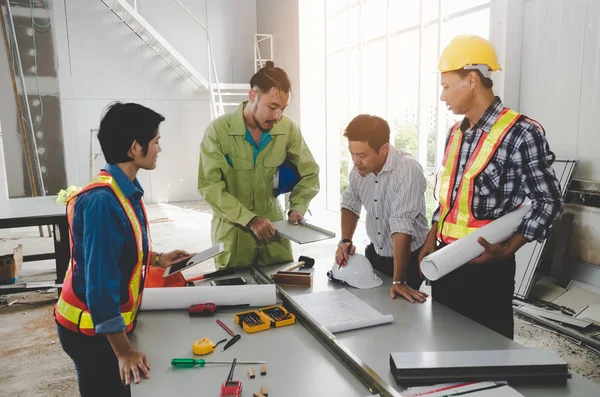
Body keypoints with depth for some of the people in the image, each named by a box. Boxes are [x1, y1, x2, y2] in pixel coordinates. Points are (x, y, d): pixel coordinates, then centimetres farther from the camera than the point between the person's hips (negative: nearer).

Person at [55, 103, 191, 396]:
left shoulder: (126, 190, 0)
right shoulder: (103, 201, -29)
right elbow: (100, 282, -29)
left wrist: (157, 259, 6)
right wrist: (123, 351, -25)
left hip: (115, 321, 8)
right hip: (92, 330, -8)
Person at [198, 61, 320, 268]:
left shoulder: (288, 128, -8)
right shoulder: (218, 130, -14)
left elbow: (309, 174, 4)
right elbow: (209, 186, -16)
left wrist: (297, 207, -12)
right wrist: (250, 219, -23)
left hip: (273, 225, 3)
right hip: (232, 230, -2)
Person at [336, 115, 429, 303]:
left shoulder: (407, 170, -29)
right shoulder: (360, 166, -8)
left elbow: (402, 227, -32)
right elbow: (350, 204, 6)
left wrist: (398, 281, -32)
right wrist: (345, 241, -9)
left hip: (409, 258, -6)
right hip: (375, 252, 6)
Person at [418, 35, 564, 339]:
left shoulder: (521, 133, -14)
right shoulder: (455, 133, 8)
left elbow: (548, 202, -11)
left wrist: (507, 250, -21)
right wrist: (430, 242, 9)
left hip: (486, 268, -7)